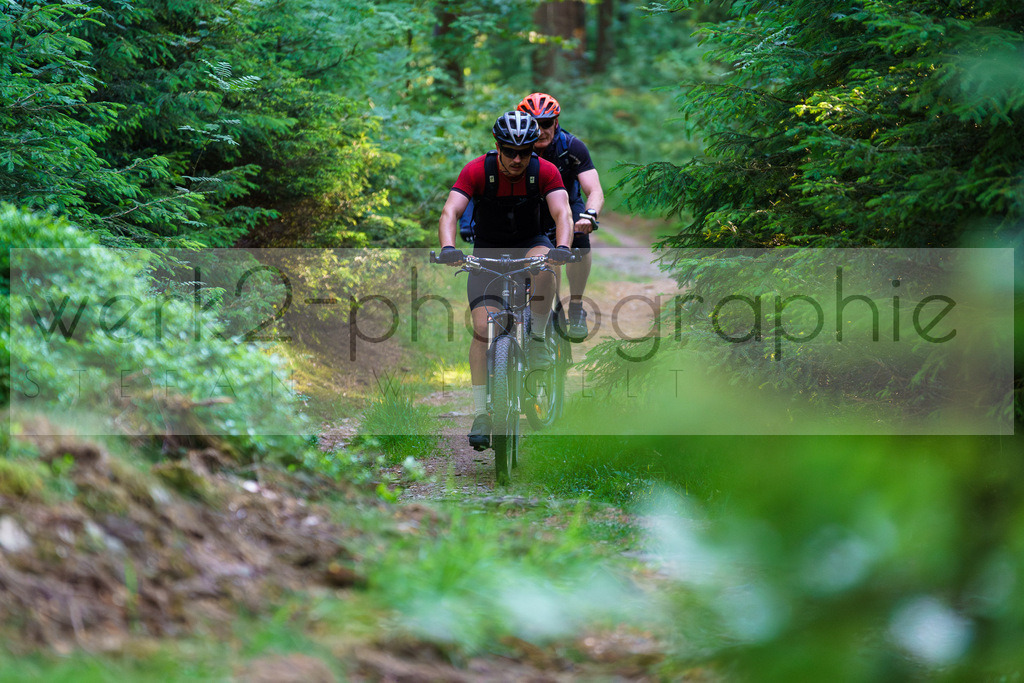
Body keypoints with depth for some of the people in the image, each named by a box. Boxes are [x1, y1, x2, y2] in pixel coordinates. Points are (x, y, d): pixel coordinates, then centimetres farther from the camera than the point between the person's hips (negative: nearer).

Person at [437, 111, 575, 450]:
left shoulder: (545, 172, -17)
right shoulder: (477, 171, -20)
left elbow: (562, 212, -28)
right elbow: (450, 212, -29)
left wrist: (562, 247, -49)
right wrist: (448, 248, -49)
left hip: (530, 242, 0)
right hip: (488, 250, 0)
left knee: (544, 264, -37)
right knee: (483, 328, -16)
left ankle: (537, 339, -16)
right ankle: (482, 415, -12)